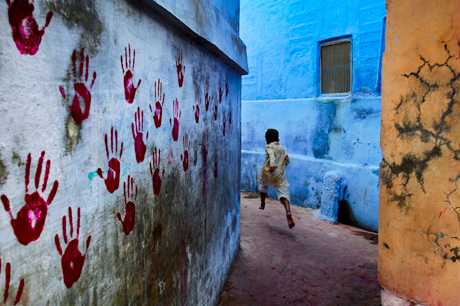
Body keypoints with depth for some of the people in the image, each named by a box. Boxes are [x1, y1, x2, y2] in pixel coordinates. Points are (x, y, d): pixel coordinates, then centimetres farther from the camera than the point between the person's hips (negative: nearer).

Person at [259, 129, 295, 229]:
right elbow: (287, 160, 22)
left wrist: (272, 164, -33)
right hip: (280, 175, 2)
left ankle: (262, 204, 44)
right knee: (284, 194, -9)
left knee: (263, 186, 28)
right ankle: (288, 212, -34)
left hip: (268, 173, -2)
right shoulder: (282, 148, 19)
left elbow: (272, 154, -19)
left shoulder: (269, 147, 2)